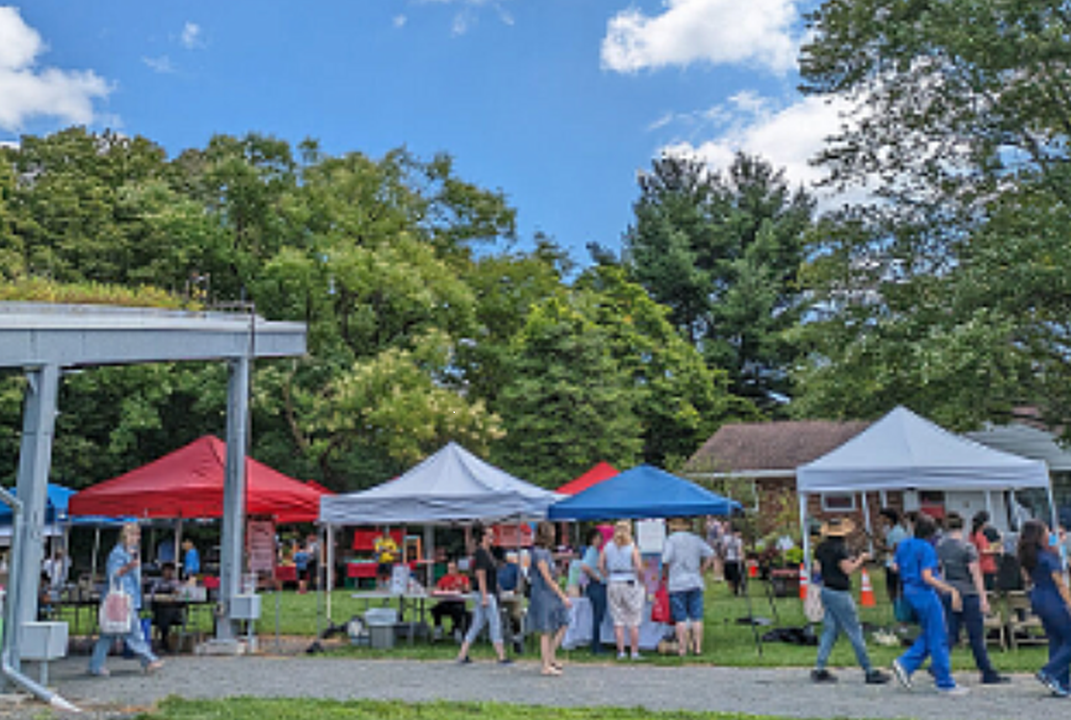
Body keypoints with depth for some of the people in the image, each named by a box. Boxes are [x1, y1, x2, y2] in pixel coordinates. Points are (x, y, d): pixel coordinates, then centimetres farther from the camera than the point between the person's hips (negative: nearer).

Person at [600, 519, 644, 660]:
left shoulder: (607, 547, 3)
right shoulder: (632, 547, -8)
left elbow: (601, 566, 0)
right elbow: (638, 566, -16)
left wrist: (609, 577, 9)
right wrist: (638, 579, 1)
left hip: (613, 585, 3)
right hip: (630, 584, -3)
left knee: (618, 621, 8)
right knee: (633, 622, 6)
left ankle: (621, 652, 9)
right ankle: (635, 652, 9)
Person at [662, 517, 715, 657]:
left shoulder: (671, 540, -8)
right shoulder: (696, 539, 8)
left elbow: (666, 561, -15)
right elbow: (710, 555, 6)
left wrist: (669, 573, 3)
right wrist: (700, 572, 9)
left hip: (677, 584, -4)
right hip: (695, 583, 4)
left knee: (681, 619, 0)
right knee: (696, 617, 8)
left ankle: (682, 649, 3)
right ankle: (698, 647, 10)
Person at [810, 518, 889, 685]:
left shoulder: (821, 547, 8)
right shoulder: (839, 548, -18)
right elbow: (848, 570, -18)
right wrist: (861, 559, -2)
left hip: (826, 590, 8)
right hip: (839, 593, -8)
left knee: (830, 630, 12)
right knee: (855, 632, 1)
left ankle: (819, 669, 10)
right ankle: (869, 671, 9)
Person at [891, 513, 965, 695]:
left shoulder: (903, 545, 8)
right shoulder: (926, 548, -17)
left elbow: (896, 568, 16)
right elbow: (927, 577, -23)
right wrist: (951, 590, -22)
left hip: (909, 591, 9)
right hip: (924, 593, -8)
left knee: (928, 636, 19)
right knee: (937, 640, 2)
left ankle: (905, 663, 10)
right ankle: (945, 683, 11)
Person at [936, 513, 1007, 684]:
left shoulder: (939, 547, 4)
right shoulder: (968, 547, -11)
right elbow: (976, 574, -13)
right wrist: (983, 599, -12)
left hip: (948, 594, 5)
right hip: (968, 594, -5)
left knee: (951, 635, 9)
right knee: (976, 637, 3)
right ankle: (988, 674, 12)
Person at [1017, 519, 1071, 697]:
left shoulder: (1027, 557, 5)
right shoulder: (1048, 556, -19)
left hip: (1037, 600, 8)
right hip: (1052, 601, -8)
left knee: (1056, 641, 13)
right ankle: (1049, 672, -7)